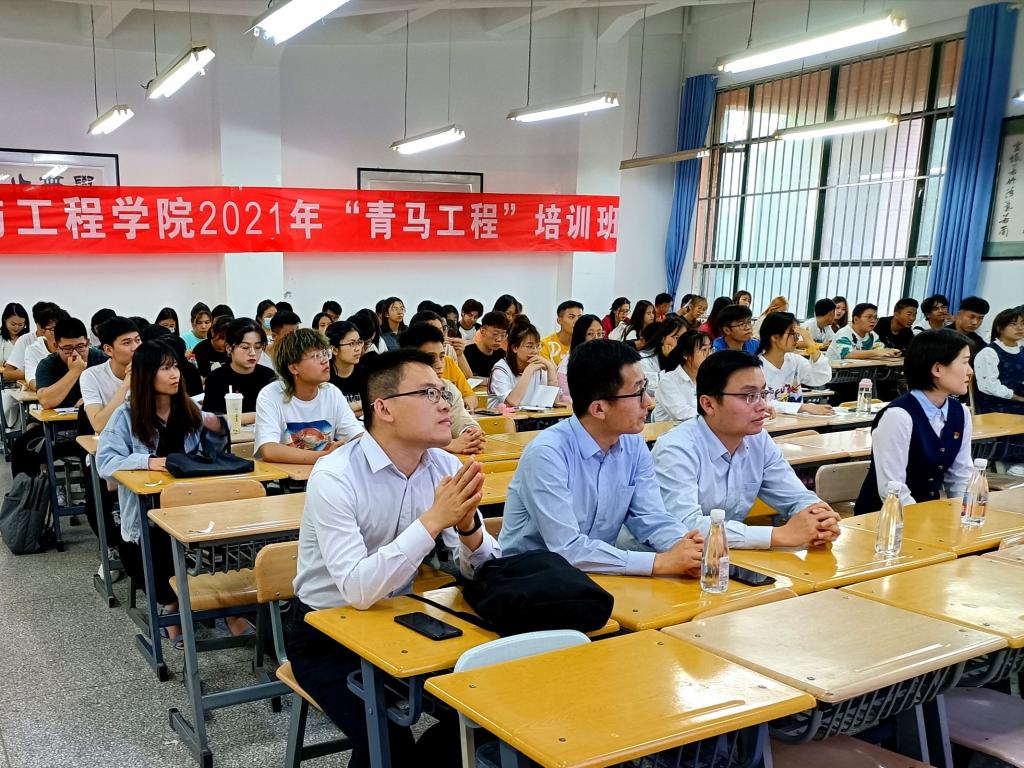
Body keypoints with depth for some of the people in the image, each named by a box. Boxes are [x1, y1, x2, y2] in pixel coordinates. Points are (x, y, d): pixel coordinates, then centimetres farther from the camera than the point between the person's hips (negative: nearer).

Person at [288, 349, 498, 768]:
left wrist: (468, 526, -27)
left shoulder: (445, 467, -7)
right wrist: (433, 520, -36)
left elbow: (482, 572, -6)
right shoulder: (335, 477, -24)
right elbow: (358, 589, -32)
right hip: (326, 636, -5)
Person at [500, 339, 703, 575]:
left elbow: (651, 518, 1)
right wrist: (659, 563, -28)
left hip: (597, 576, 5)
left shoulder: (634, 445, 0)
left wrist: (685, 546, -20)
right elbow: (567, 549, -26)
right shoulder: (547, 454, -22)